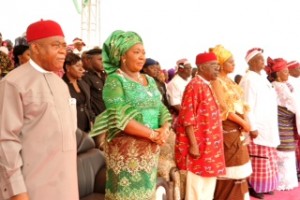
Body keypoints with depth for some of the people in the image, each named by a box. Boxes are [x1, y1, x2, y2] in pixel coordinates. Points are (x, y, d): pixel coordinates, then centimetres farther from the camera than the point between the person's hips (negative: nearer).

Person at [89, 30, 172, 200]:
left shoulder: (150, 80, 14)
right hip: (126, 148, -6)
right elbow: (120, 118, -18)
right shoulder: (115, 80, -8)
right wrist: (152, 134, -17)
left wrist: (164, 129, -12)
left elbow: (162, 108, 9)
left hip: (151, 147, 7)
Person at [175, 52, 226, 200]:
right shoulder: (195, 86, -14)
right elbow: (187, 118, -19)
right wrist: (193, 145, -22)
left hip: (208, 146, 9)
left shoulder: (206, 86, 14)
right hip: (198, 146, -9)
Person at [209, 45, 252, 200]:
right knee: (229, 170, -3)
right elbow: (224, 108, -18)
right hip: (227, 130, -9)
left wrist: (246, 121, -3)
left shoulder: (230, 81, 15)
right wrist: (243, 123, -12)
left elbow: (241, 103, 13)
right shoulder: (216, 82, -11)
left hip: (238, 130, 9)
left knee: (237, 168, 15)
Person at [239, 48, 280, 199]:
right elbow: (248, 106, -18)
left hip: (268, 127, 9)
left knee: (267, 160, 14)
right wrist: (252, 127, -21)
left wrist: (272, 128, 15)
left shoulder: (262, 77, 14)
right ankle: (252, 187, 9)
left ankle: (263, 186, 25)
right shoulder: (249, 79, -13)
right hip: (257, 127, -9)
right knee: (257, 161, -2)